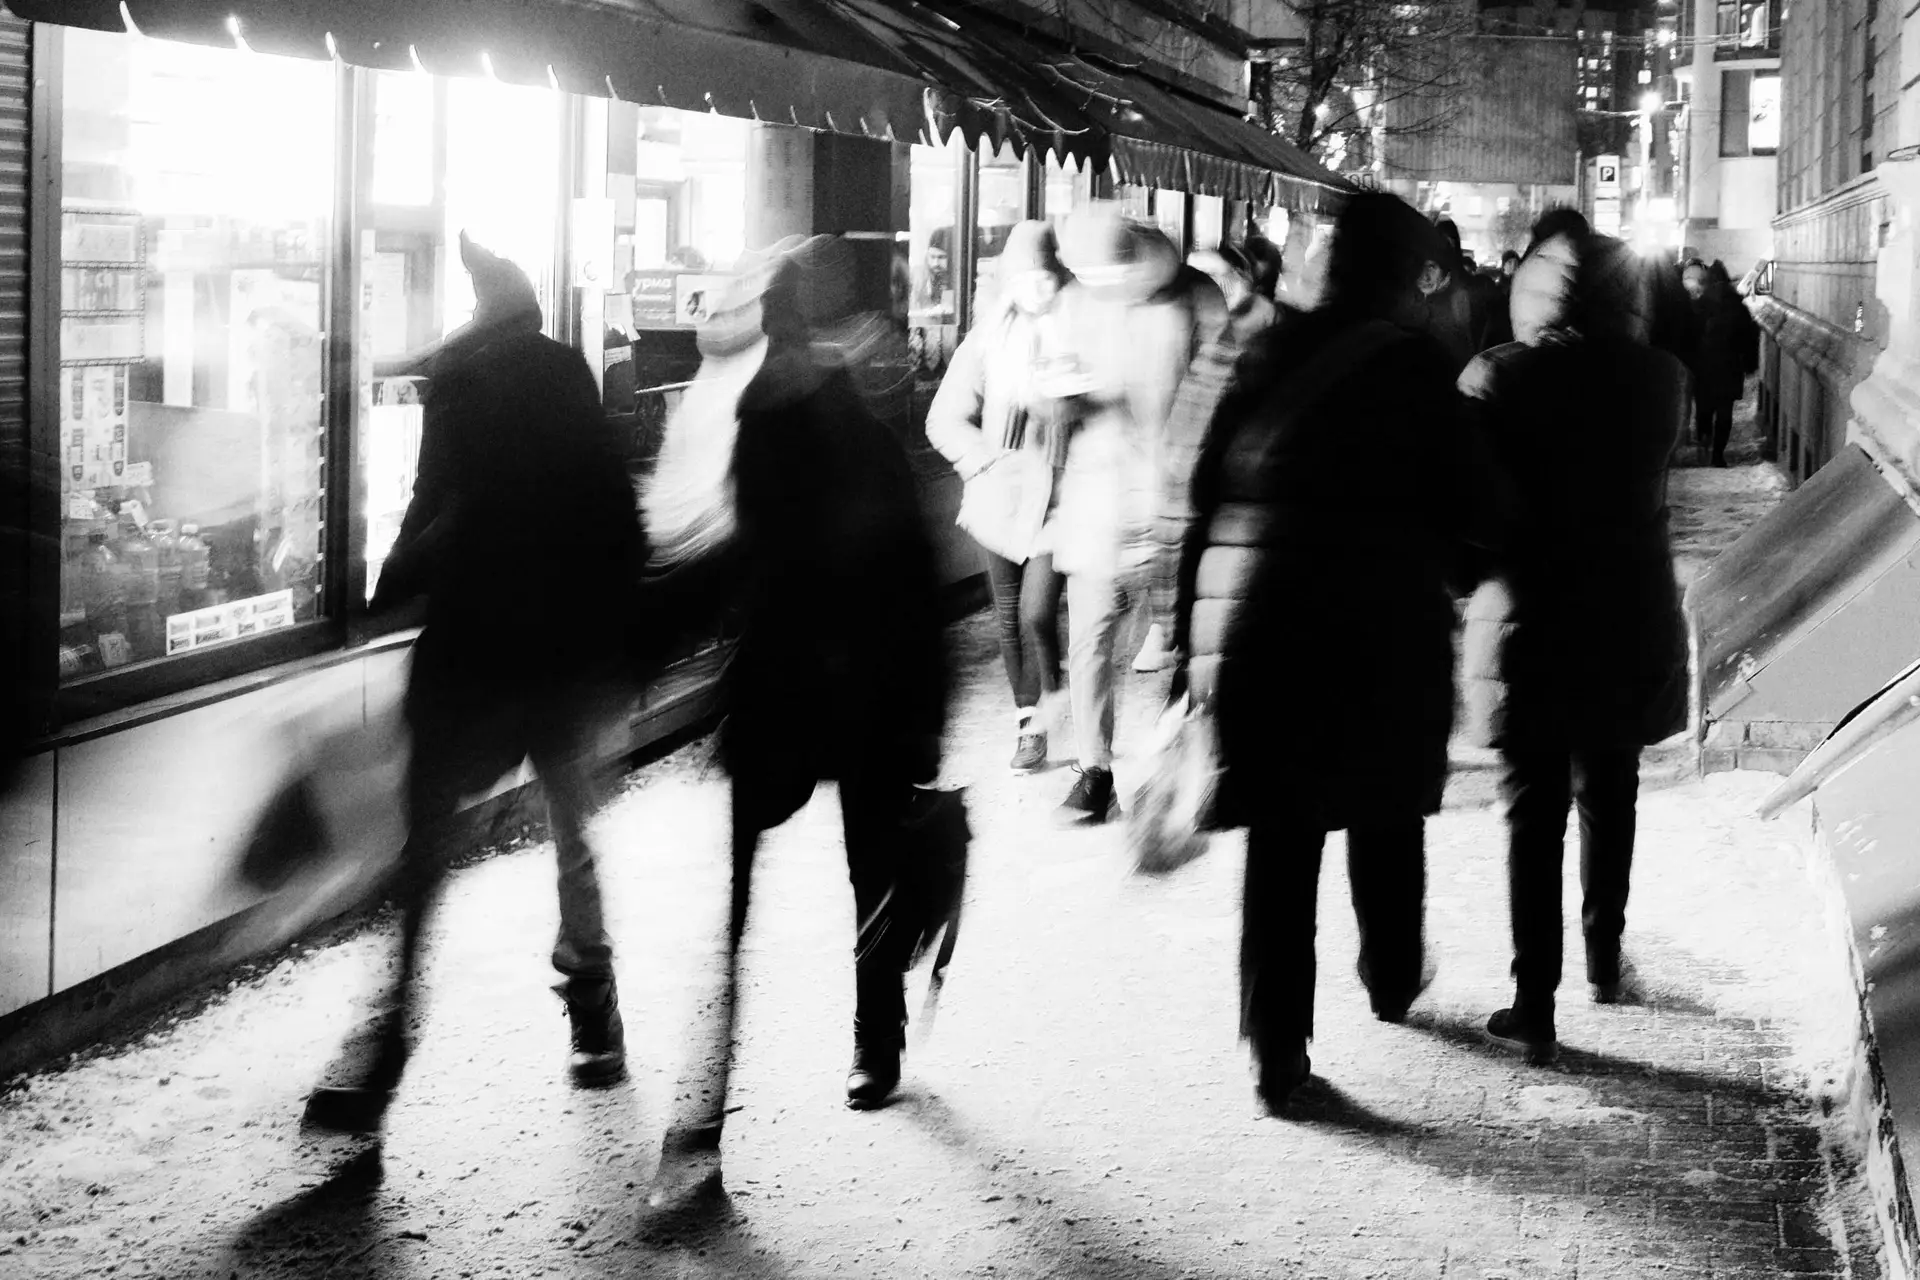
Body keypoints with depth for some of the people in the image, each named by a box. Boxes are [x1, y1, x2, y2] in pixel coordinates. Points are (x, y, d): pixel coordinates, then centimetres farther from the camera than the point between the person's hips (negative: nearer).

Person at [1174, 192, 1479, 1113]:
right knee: (1386, 818, 20)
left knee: (1280, 838, 3)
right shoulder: (1416, 365, -6)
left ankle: (1277, 1050, 1)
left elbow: (1209, 490, 3)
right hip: (1384, 623, -2)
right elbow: (1452, 501, -7)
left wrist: (1198, 630, 6)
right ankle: (1392, 979, 39)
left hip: (1259, 621, 2)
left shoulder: (1274, 353, 4)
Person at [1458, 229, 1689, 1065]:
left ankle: (1534, 1004, -4)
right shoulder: (1659, 378, -6)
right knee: (1608, 796, 20)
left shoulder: (1498, 378, -11)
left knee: (1533, 811, 1)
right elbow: (1649, 480, 6)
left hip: (1528, 620, -2)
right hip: (1632, 619, 2)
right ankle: (1603, 960, 34)